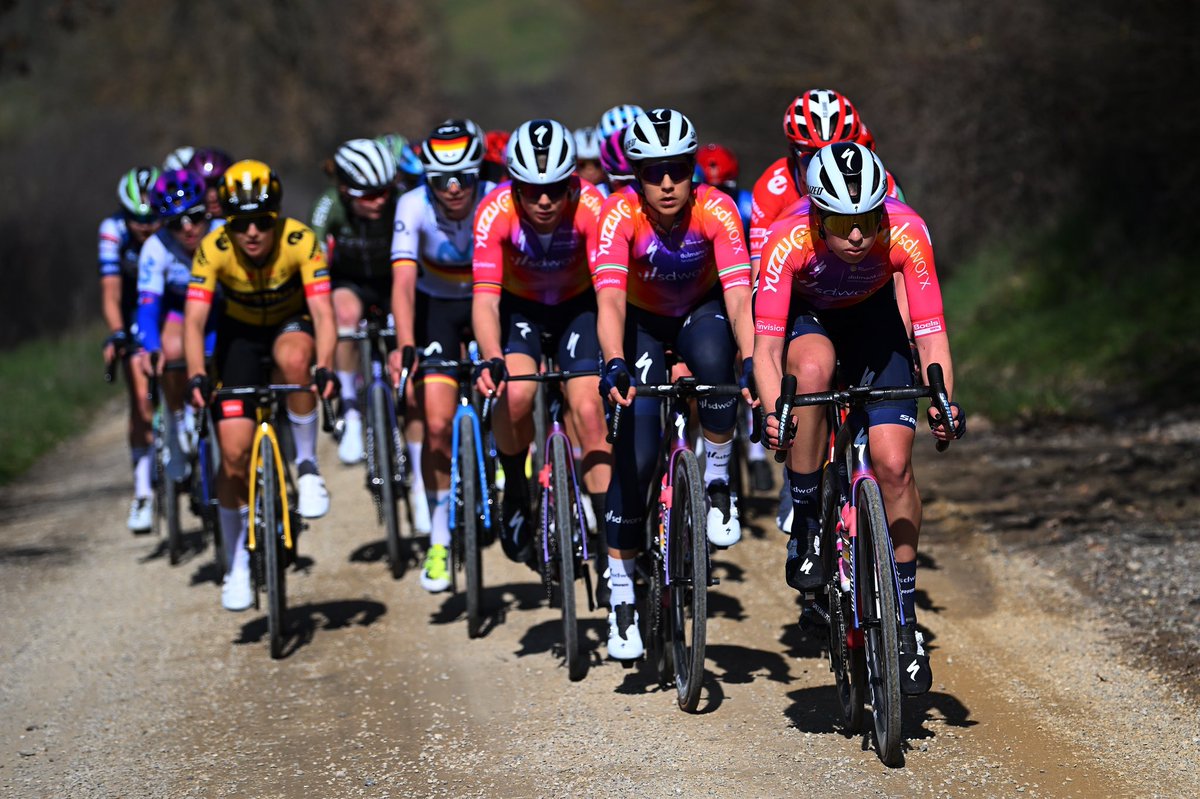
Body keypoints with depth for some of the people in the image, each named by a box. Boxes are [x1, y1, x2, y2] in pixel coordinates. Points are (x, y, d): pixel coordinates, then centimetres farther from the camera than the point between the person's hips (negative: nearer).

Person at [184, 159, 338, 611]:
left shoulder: (300, 240, -29)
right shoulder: (213, 249, -26)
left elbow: (322, 311, -35)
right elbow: (194, 319, -31)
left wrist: (324, 368, -51)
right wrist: (196, 377, -46)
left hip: (292, 324, -1)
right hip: (240, 333, 1)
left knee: (293, 357, -39)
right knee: (234, 451, -9)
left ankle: (307, 464, -18)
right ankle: (237, 566, 9)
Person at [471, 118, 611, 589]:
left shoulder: (590, 206, -29)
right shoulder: (496, 211, -29)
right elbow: (485, 298, -33)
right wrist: (491, 360, -51)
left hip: (577, 307, 0)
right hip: (521, 307, 0)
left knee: (588, 410, -18)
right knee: (514, 395, -26)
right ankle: (516, 493, 2)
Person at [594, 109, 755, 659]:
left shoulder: (716, 210, -29)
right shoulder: (620, 215, -30)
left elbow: (739, 298, -37)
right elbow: (610, 299, -41)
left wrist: (753, 364, -54)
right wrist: (614, 364, -59)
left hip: (701, 312, 0)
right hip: (643, 322, 0)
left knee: (713, 360, -37)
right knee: (635, 456, -14)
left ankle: (718, 481, -12)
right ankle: (622, 596, 2)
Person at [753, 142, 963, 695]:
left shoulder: (905, 233, -32)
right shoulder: (788, 240, -35)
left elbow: (931, 336, -30)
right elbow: (766, 346, -36)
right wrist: (773, 413, -52)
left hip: (873, 318, 1)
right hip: (805, 317, -1)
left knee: (893, 463, -12)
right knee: (813, 368, -38)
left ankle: (905, 620, 3)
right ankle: (804, 529, -20)